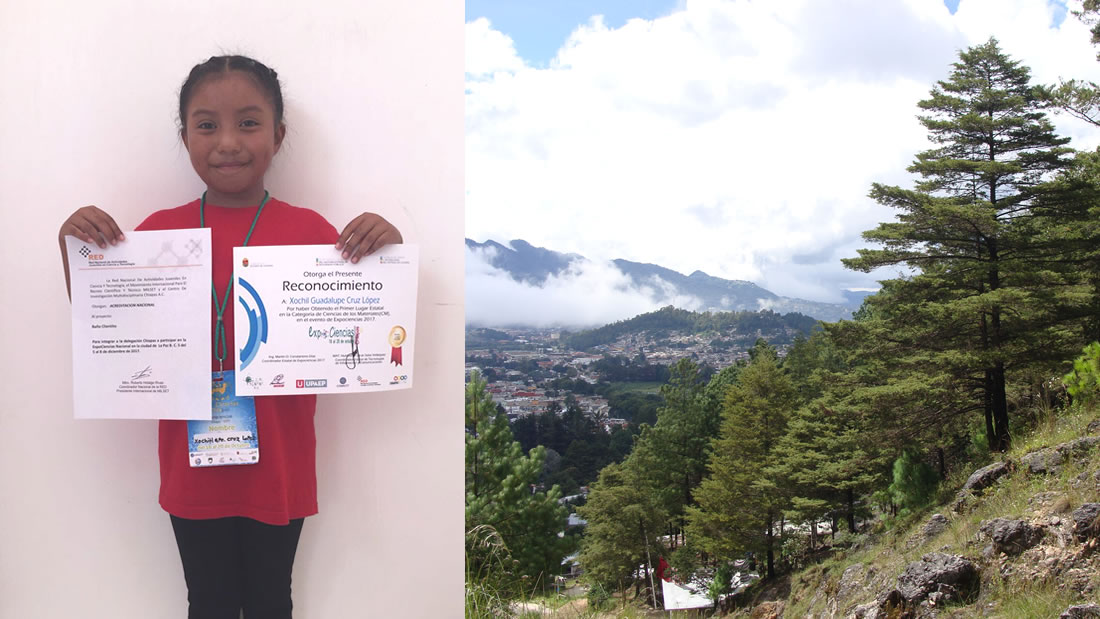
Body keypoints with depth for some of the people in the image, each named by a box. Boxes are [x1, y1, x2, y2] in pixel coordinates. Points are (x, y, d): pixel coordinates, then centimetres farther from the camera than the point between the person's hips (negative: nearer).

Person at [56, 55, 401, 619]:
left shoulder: (310, 232, -7)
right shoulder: (158, 231, -3)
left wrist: (383, 251, -20)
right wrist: (74, 251, -10)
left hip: (278, 468, -1)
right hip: (194, 469, 1)